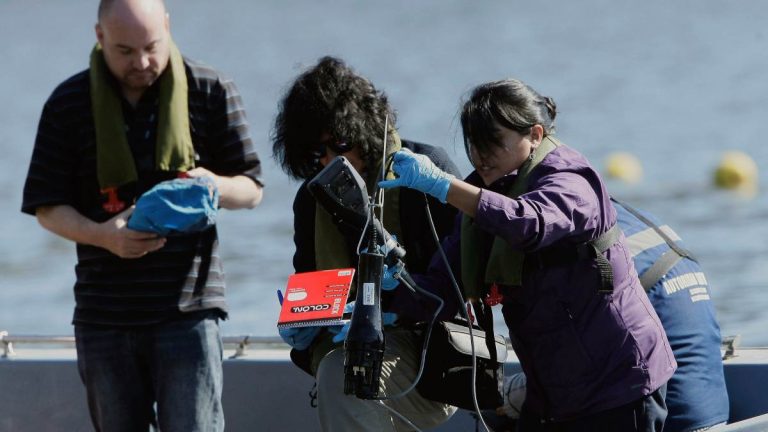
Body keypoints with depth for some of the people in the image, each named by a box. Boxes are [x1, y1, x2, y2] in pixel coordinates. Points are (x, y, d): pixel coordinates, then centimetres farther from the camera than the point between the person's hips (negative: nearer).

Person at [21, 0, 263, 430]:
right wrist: (101, 234, -16)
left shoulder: (212, 92, 2)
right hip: (104, 312, 2)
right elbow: (47, 207, 5)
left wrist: (214, 185, -17)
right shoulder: (68, 104, 4)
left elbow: (252, 190, 7)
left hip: (188, 307, -2)